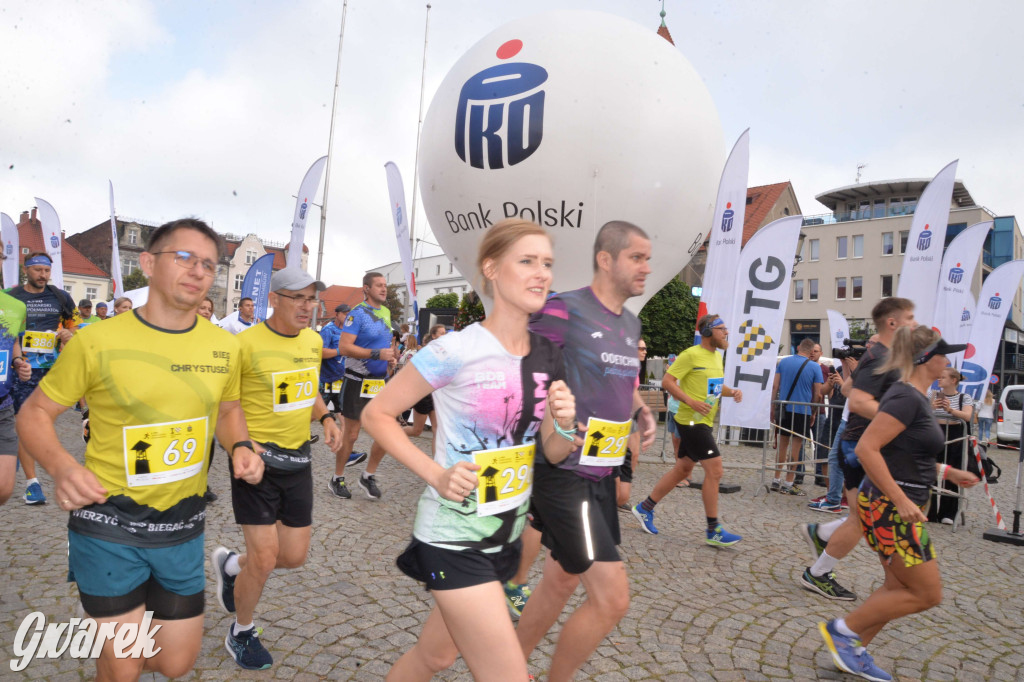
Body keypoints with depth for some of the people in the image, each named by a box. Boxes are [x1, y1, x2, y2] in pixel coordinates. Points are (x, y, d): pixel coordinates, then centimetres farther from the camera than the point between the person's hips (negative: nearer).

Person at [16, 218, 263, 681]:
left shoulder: (224, 347, -3)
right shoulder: (96, 341, -13)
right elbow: (34, 413, -3)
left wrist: (240, 447, -7)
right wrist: (60, 465, -22)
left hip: (183, 528, 4)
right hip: (109, 524, -3)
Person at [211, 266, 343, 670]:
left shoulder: (314, 341, 4)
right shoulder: (246, 343, -15)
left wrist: (325, 418, 2)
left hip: (298, 458, 6)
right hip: (257, 459, -6)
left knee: (294, 556, 12)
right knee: (265, 558, -1)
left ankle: (229, 565, 43)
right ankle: (241, 634, 29)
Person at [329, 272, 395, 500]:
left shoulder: (386, 312, 11)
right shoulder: (358, 313, -11)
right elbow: (344, 347, -21)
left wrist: (391, 357, 4)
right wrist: (378, 354, -24)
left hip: (380, 381, 7)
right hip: (358, 381, -6)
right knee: (351, 434, 3)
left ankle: (369, 476, 22)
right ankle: (337, 479, 21)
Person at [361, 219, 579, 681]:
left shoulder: (547, 355, 1)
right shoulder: (455, 351, -19)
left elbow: (551, 452, 7)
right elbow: (376, 415, -11)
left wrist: (565, 426, -14)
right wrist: (435, 474, -20)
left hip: (507, 534, 7)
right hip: (453, 537, -7)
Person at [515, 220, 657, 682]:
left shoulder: (631, 323, 11)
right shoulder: (564, 310, -15)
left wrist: (642, 414, 6)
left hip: (602, 474, 9)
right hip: (563, 473, -9)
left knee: (560, 582, 21)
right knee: (612, 597, -8)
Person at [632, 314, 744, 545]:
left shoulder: (717, 355, 15)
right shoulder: (691, 355, -13)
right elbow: (667, 381, -17)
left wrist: (732, 391, 5)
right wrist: (691, 401, -25)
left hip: (703, 422, 10)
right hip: (691, 421, -10)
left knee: (683, 470, 15)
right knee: (714, 470, -10)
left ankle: (645, 508, 26)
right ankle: (713, 531, 1)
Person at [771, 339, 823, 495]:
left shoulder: (783, 362, 4)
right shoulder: (814, 367, -4)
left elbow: (775, 386, 2)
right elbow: (817, 395, -3)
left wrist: (773, 406, 7)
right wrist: (813, 413, 8)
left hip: (784, 409, 3)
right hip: (803, 411, -3)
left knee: (782, 444, 12)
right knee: (795, 446, 2)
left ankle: (776, 481, 16)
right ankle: (788, 484, 6)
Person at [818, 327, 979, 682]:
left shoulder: (915, 397, 13)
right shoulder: (906, 397, -18)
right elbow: (866, 448, -26)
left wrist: (947, 472, 18)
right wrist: (901, 500, -26)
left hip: (899, 507, 10)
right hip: (889, 508, -10)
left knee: (899, 588, 16)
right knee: (927, 593, -1)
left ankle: (855, 652, 24)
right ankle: (842, 629, 7)